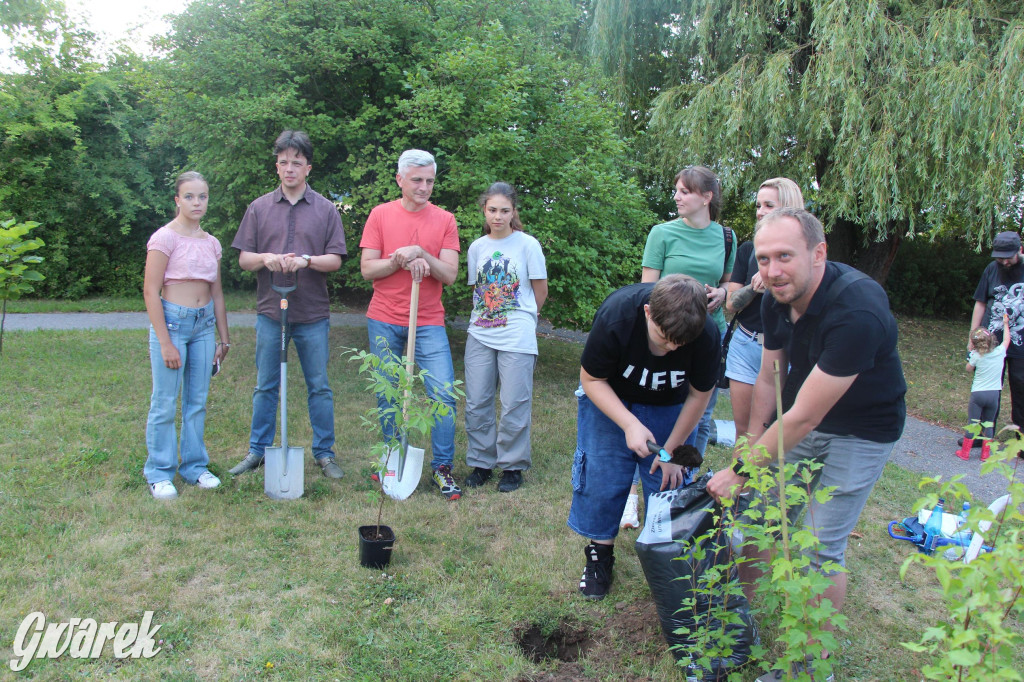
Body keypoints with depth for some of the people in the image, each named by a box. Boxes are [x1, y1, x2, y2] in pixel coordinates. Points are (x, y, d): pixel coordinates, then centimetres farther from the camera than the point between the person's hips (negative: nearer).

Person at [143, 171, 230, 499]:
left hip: (204, 324, 6)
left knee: (197, 400, 11)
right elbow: (150, 291, -11)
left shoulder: (211, 243, 10)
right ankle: (159, 473, 15)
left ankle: (194, 465, 24)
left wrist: (224, 338, 15)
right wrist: (166, 343, -15)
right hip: (172, 321, -5)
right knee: (165, 402, 1)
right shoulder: (165, 237, -8)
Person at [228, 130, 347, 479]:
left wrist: (306, 260, -19)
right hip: (270, 310, 1)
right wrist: (265, 258, -15)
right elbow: (243, 258, 6)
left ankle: (325, 453, 17)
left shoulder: (325, 209, 4)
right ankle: (258, 450, 23)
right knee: (265, 386, 10)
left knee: (319, 387, 6)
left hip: (313, 314, -1)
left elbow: (335, 260, -1)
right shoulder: (259, 208, 7)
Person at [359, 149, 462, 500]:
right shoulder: (380, 215, 3)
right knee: (387, 395, 7)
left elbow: (450, 274, -4)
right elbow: (367, 269, -2)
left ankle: (442, 468, 8)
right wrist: (401, 260, -16)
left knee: (445, 394, -6)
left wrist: (421, 254, -19)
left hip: (429, 323, 0)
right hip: (385, 321, 1)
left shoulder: (444, 220, 3)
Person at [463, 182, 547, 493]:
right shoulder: (477, 248, 9)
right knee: (476, 403, 6)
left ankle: (512, 466, 15)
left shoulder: (528, 245, -2)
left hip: (516, 337, -4)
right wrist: (484, 316, 10)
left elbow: (540, 293, 4)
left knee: (514, 405, -1)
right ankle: (481, 463, 21)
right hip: (479, 335, 4)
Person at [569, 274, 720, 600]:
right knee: (602, 475, -5)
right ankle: (599, 555, 13)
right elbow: (591, 380, -21)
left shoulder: (707, 336, -30)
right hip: (609, 397, -1)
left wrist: (671, 451, -6)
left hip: (668, 406, 2)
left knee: (669, 479, -3)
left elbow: (699, 395, -11)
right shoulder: (615, 318, -36)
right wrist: (630, 425, -32)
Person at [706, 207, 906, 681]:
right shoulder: (777, 300, -11)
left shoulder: (857, 313, -35)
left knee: (822, 548, -3)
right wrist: (750, 450, 4)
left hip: (860, 433, -6)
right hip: (799, 419, 7)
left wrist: (741, 472, -22)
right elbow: (769, 379, 3)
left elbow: (804, 417, -31)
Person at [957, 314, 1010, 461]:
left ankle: (965, 452, 8)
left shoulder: (976, 356, -8)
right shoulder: (1000, 352, -2)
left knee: (973, 423, 3)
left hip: (977, 394, -2)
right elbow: (1006, 339, 17)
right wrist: (1005, 324, 27)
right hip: (994, 394, 2)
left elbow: (969, 369, 9)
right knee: (989, 424, 11)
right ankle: (985, 454, 15)